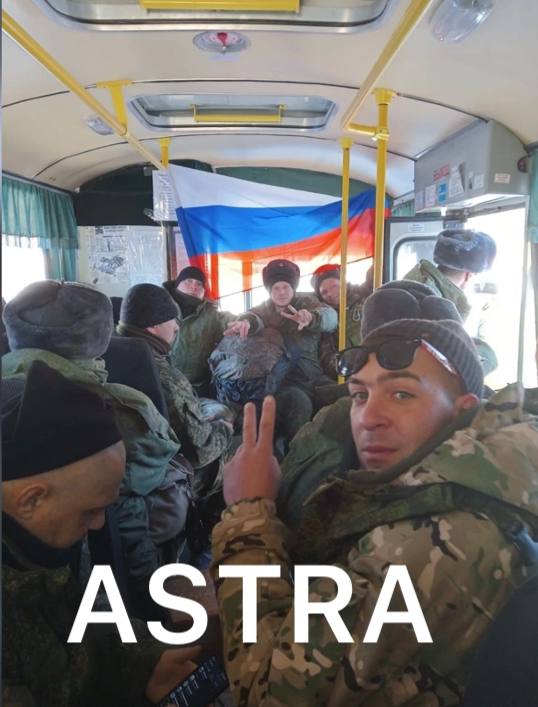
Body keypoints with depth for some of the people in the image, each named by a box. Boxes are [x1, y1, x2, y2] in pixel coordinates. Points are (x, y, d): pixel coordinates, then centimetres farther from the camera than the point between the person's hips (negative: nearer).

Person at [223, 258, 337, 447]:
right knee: (299, 403, -31)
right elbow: (254, 317, -14)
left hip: (313, 375, 2)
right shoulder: (265, 309, 11)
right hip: (283, 379, -2)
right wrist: (246, 321, -41)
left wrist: (310, 317, -37)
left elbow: (330, 316, -12)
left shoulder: (306, 302, 11)